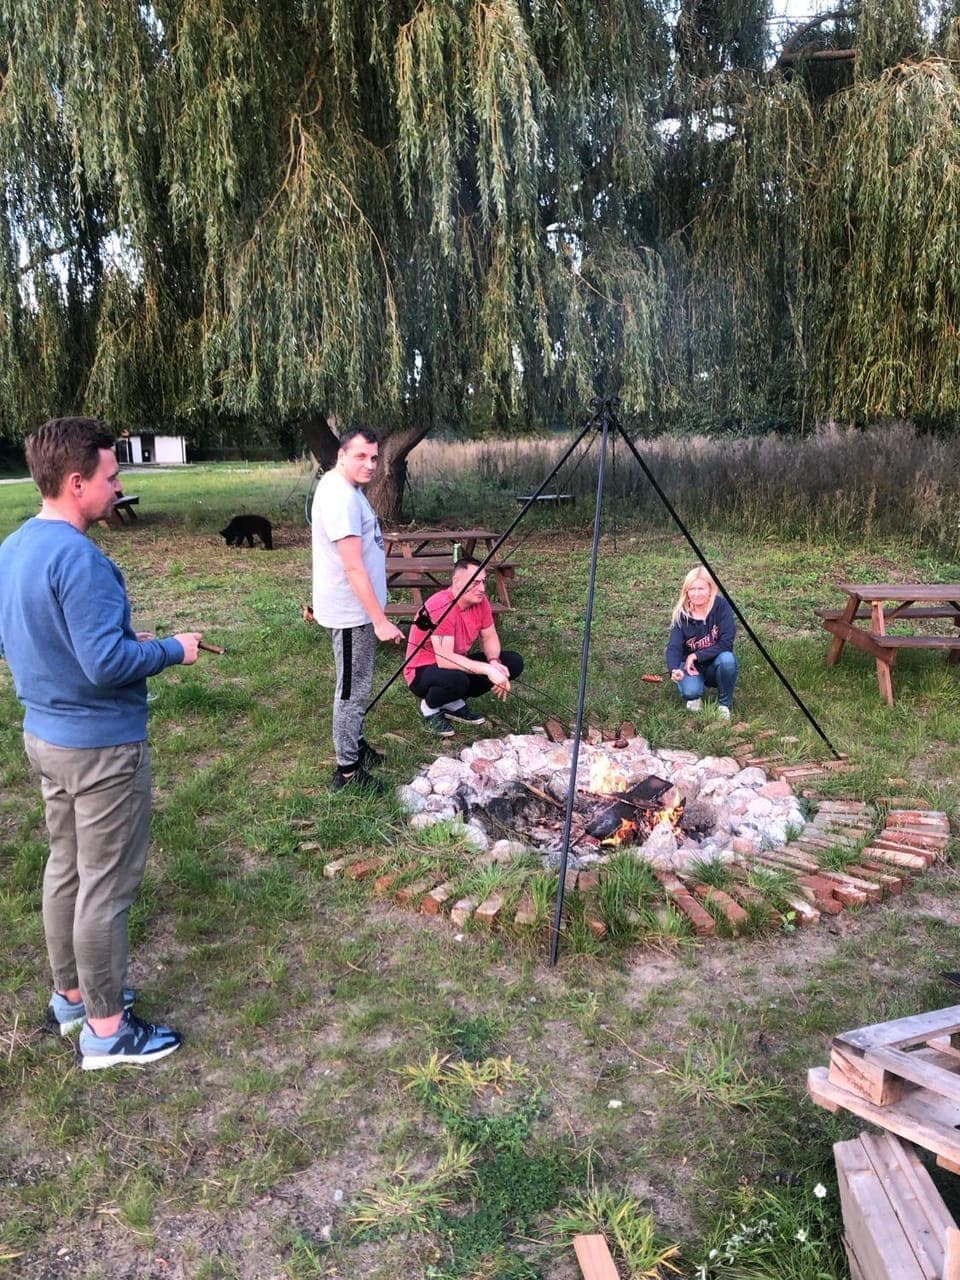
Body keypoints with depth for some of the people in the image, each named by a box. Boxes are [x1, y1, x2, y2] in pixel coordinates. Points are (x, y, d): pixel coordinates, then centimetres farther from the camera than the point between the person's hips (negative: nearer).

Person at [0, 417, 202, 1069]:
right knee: (107, 886, 3)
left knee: (66, 867, 21)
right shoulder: (78, 558, -24)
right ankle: (105, 1028, 18)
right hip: (101, 744, -10)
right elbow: (106, 664, -29)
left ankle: (72, 996, 37)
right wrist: (172, 649, -12)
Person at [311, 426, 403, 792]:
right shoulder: (341, 496, -23)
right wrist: (380, 620, -27)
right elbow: (353, 567, -27)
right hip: (352, 611, -10)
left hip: (357, 608, 10)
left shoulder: (345, 487, 10)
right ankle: (347, 771, 9)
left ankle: (355, 744, 37)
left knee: (356, 685, 22)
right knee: (353, 689, -1)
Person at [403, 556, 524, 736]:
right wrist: (488, 669, -37)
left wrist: (494, 662, -20)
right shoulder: (440, 607, -30)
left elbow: (489, 637, 2)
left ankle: (455, 704, 5)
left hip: (459, 664, 8)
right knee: (456, 679, -41)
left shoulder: (480, 600, -8)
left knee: (513, 663, -6)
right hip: (423, 671, -8)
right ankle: (430, 707, -4)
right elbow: (444, 660, -36)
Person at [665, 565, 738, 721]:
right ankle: (695, 697, 9)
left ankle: (724, 704, -7)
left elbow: (726, 643, -22)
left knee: (727, 659, -34)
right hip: (690, 665, 0)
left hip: (715, 664, 0)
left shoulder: (721, 606, -17)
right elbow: (673, 647, -23)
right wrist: (674, 670, -43)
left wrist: (697, 655, -24)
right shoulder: (680, 613, -14)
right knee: (690, 691, -32)